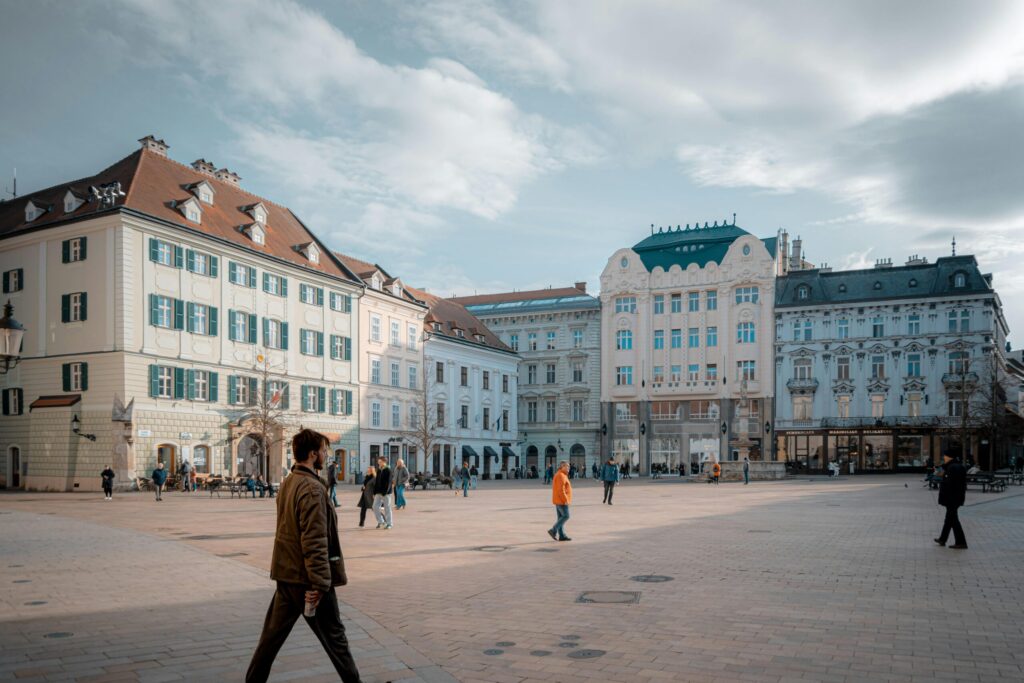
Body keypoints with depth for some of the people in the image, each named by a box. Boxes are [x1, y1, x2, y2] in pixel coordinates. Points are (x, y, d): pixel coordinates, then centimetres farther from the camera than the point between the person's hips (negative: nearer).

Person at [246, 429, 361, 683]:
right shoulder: (312, 488, -20)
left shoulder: (288, 483, 8)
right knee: (333, 635, 6)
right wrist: (320, 583, -22)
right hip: (307, 576, -8)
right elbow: (315, 541, -24)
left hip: (286, 573, 8)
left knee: (273, 633, 15)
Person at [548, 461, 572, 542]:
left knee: (560, 517, 9)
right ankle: (553, 530, -9)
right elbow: (561, 490, -23)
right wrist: (566, 500, -21)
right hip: (562, 501, -11)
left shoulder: (559, 475, 17)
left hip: (559, 501, 11)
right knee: (566, 516, -8)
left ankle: (562, 536, 11)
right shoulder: (561, 476, -16)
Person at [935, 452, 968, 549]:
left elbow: (949, 484, -25)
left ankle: (961, 542, -3)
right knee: (950, 518, 18)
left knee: (953, 519, -4)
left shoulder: (952, 468, -20)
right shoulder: (959, 466, 11)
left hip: (951, 498, -11)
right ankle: (942, 539, 30)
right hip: (958, 497, 11)